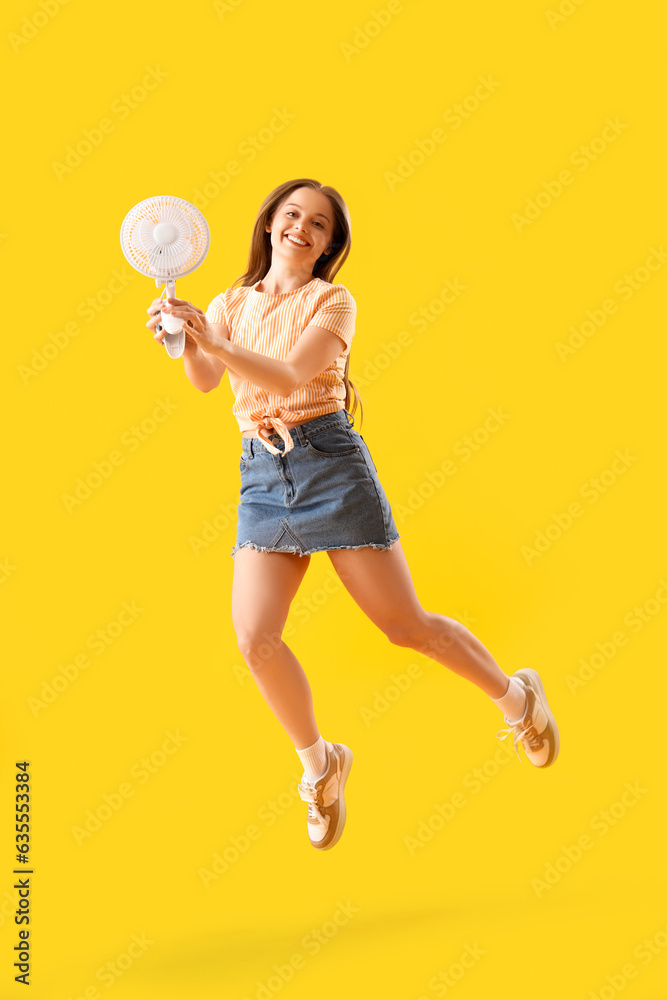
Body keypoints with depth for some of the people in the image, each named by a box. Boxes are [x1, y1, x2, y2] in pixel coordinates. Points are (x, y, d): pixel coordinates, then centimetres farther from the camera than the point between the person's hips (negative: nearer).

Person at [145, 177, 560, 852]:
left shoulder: (333, 302, 0)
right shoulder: (230, 306, 13)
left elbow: (288, 376, -16)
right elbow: (204, 381, -6)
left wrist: (212, 341, -28)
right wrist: (185, 340, -28)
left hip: (328, 461, -3)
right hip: (261, 474, 4)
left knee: (405, 625, -1)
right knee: (253, 635, -12)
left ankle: (515, 696, 25)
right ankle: (319, 763, 13)